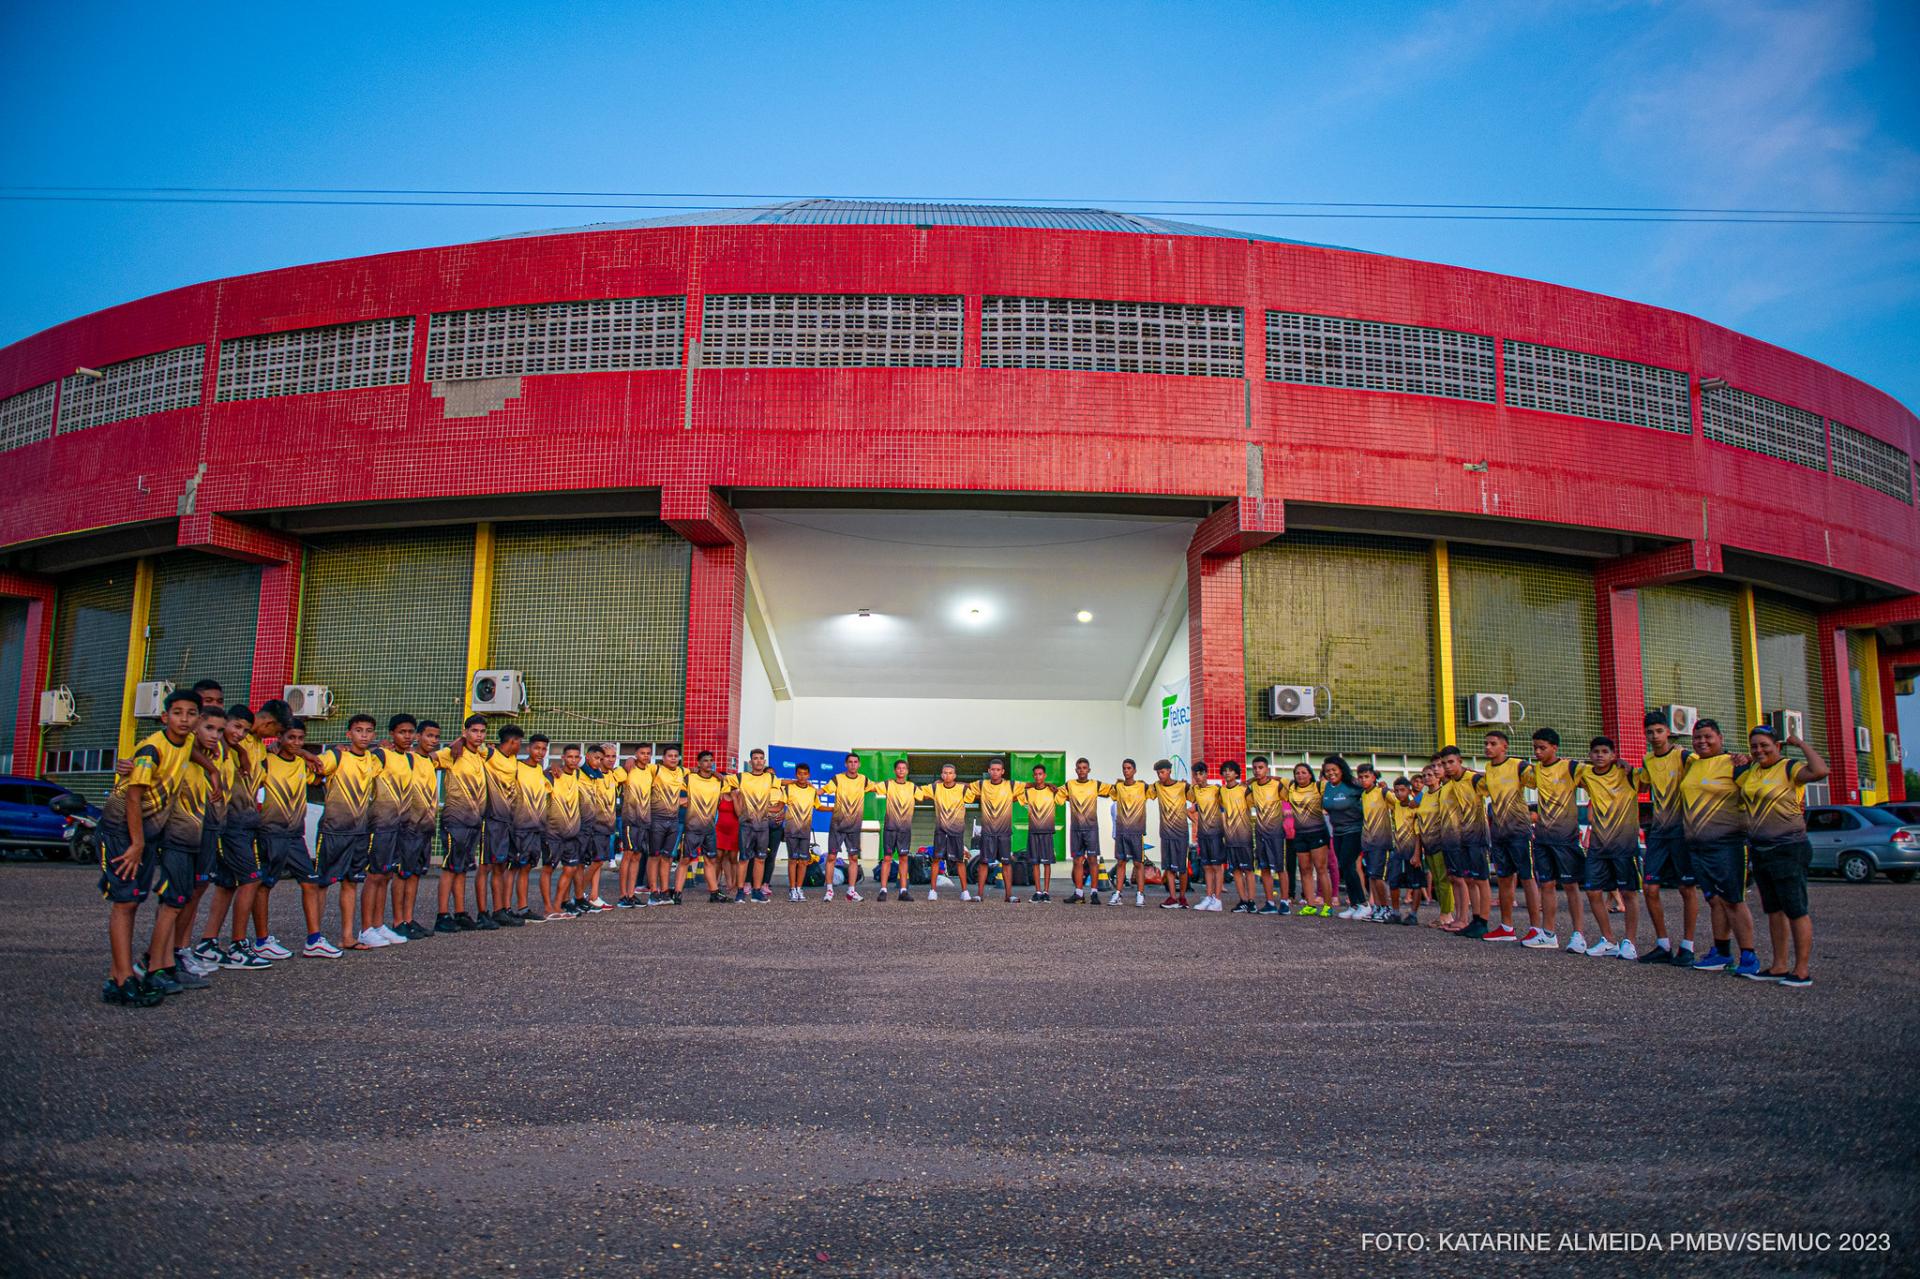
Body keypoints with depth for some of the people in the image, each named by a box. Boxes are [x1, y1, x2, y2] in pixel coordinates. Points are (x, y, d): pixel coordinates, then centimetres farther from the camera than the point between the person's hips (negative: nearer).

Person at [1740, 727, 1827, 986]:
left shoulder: (1789, 768, -10)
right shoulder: (1751, 772, 12)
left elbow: (1820, 771, -30)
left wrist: (1801, 744, -16)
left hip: (1789, 850, -8)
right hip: (1760, 851, 8)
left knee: (1795, 910, -5)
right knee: (1773, 910, 12)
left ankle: (1802, 971, -1)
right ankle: (1779, 967, 19)